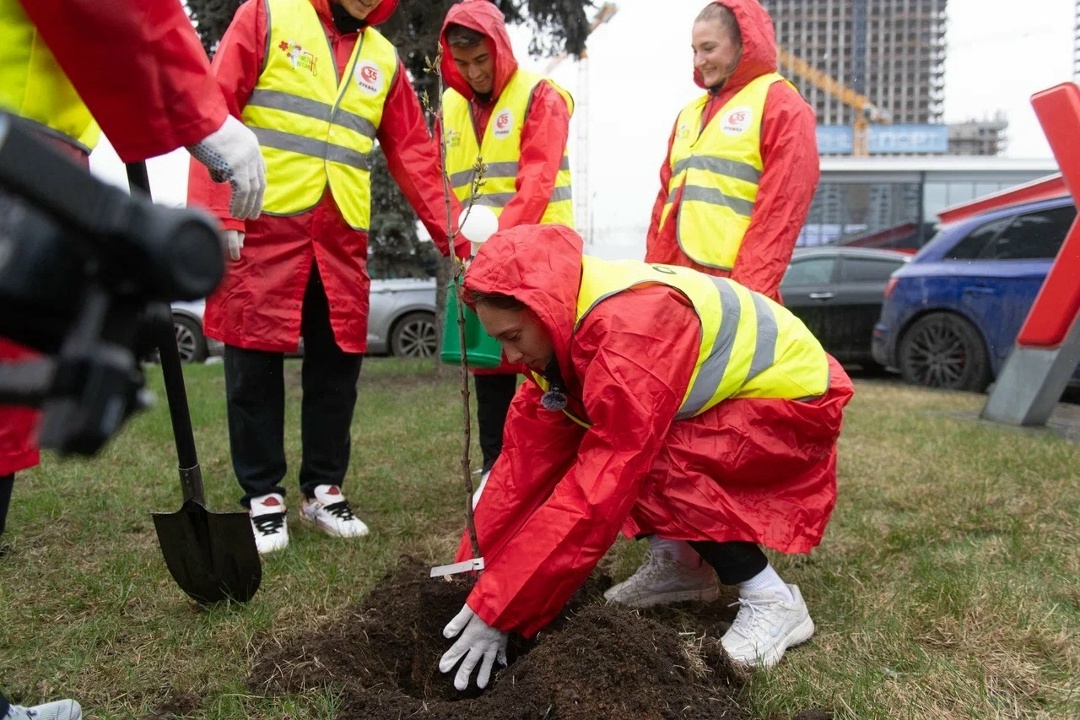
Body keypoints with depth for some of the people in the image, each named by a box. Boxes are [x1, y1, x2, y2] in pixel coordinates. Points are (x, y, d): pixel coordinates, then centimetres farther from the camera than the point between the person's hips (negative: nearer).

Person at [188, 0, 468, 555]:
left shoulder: (384, 59, 15)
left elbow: (414, 155, 13)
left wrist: (452, 235, 6)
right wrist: (217, 214, -14)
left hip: (342, 238, 4)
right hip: (262, 226, -4)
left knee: (337, 363, 7)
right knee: (255, 361, 1)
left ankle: (323, 489, 21)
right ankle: (263, 495, 13)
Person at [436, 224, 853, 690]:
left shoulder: (634, 329, -36)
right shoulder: (562, 324, -8)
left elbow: (602, 485, -37)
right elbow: (530, 453, -7)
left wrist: (500, 611, -32)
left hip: (795, 396, -8)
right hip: (727, 397, 8)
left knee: (652, 466, -29)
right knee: (587, 446, -3)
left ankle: (774, 602, -13)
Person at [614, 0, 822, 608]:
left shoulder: (781, 108, 2)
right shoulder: (692, 116, 25)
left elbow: (779, 214, -9)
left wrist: (744, 297, -17)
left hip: (733, 298, -7)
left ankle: (687, 558, 4)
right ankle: (678, 557, 10)